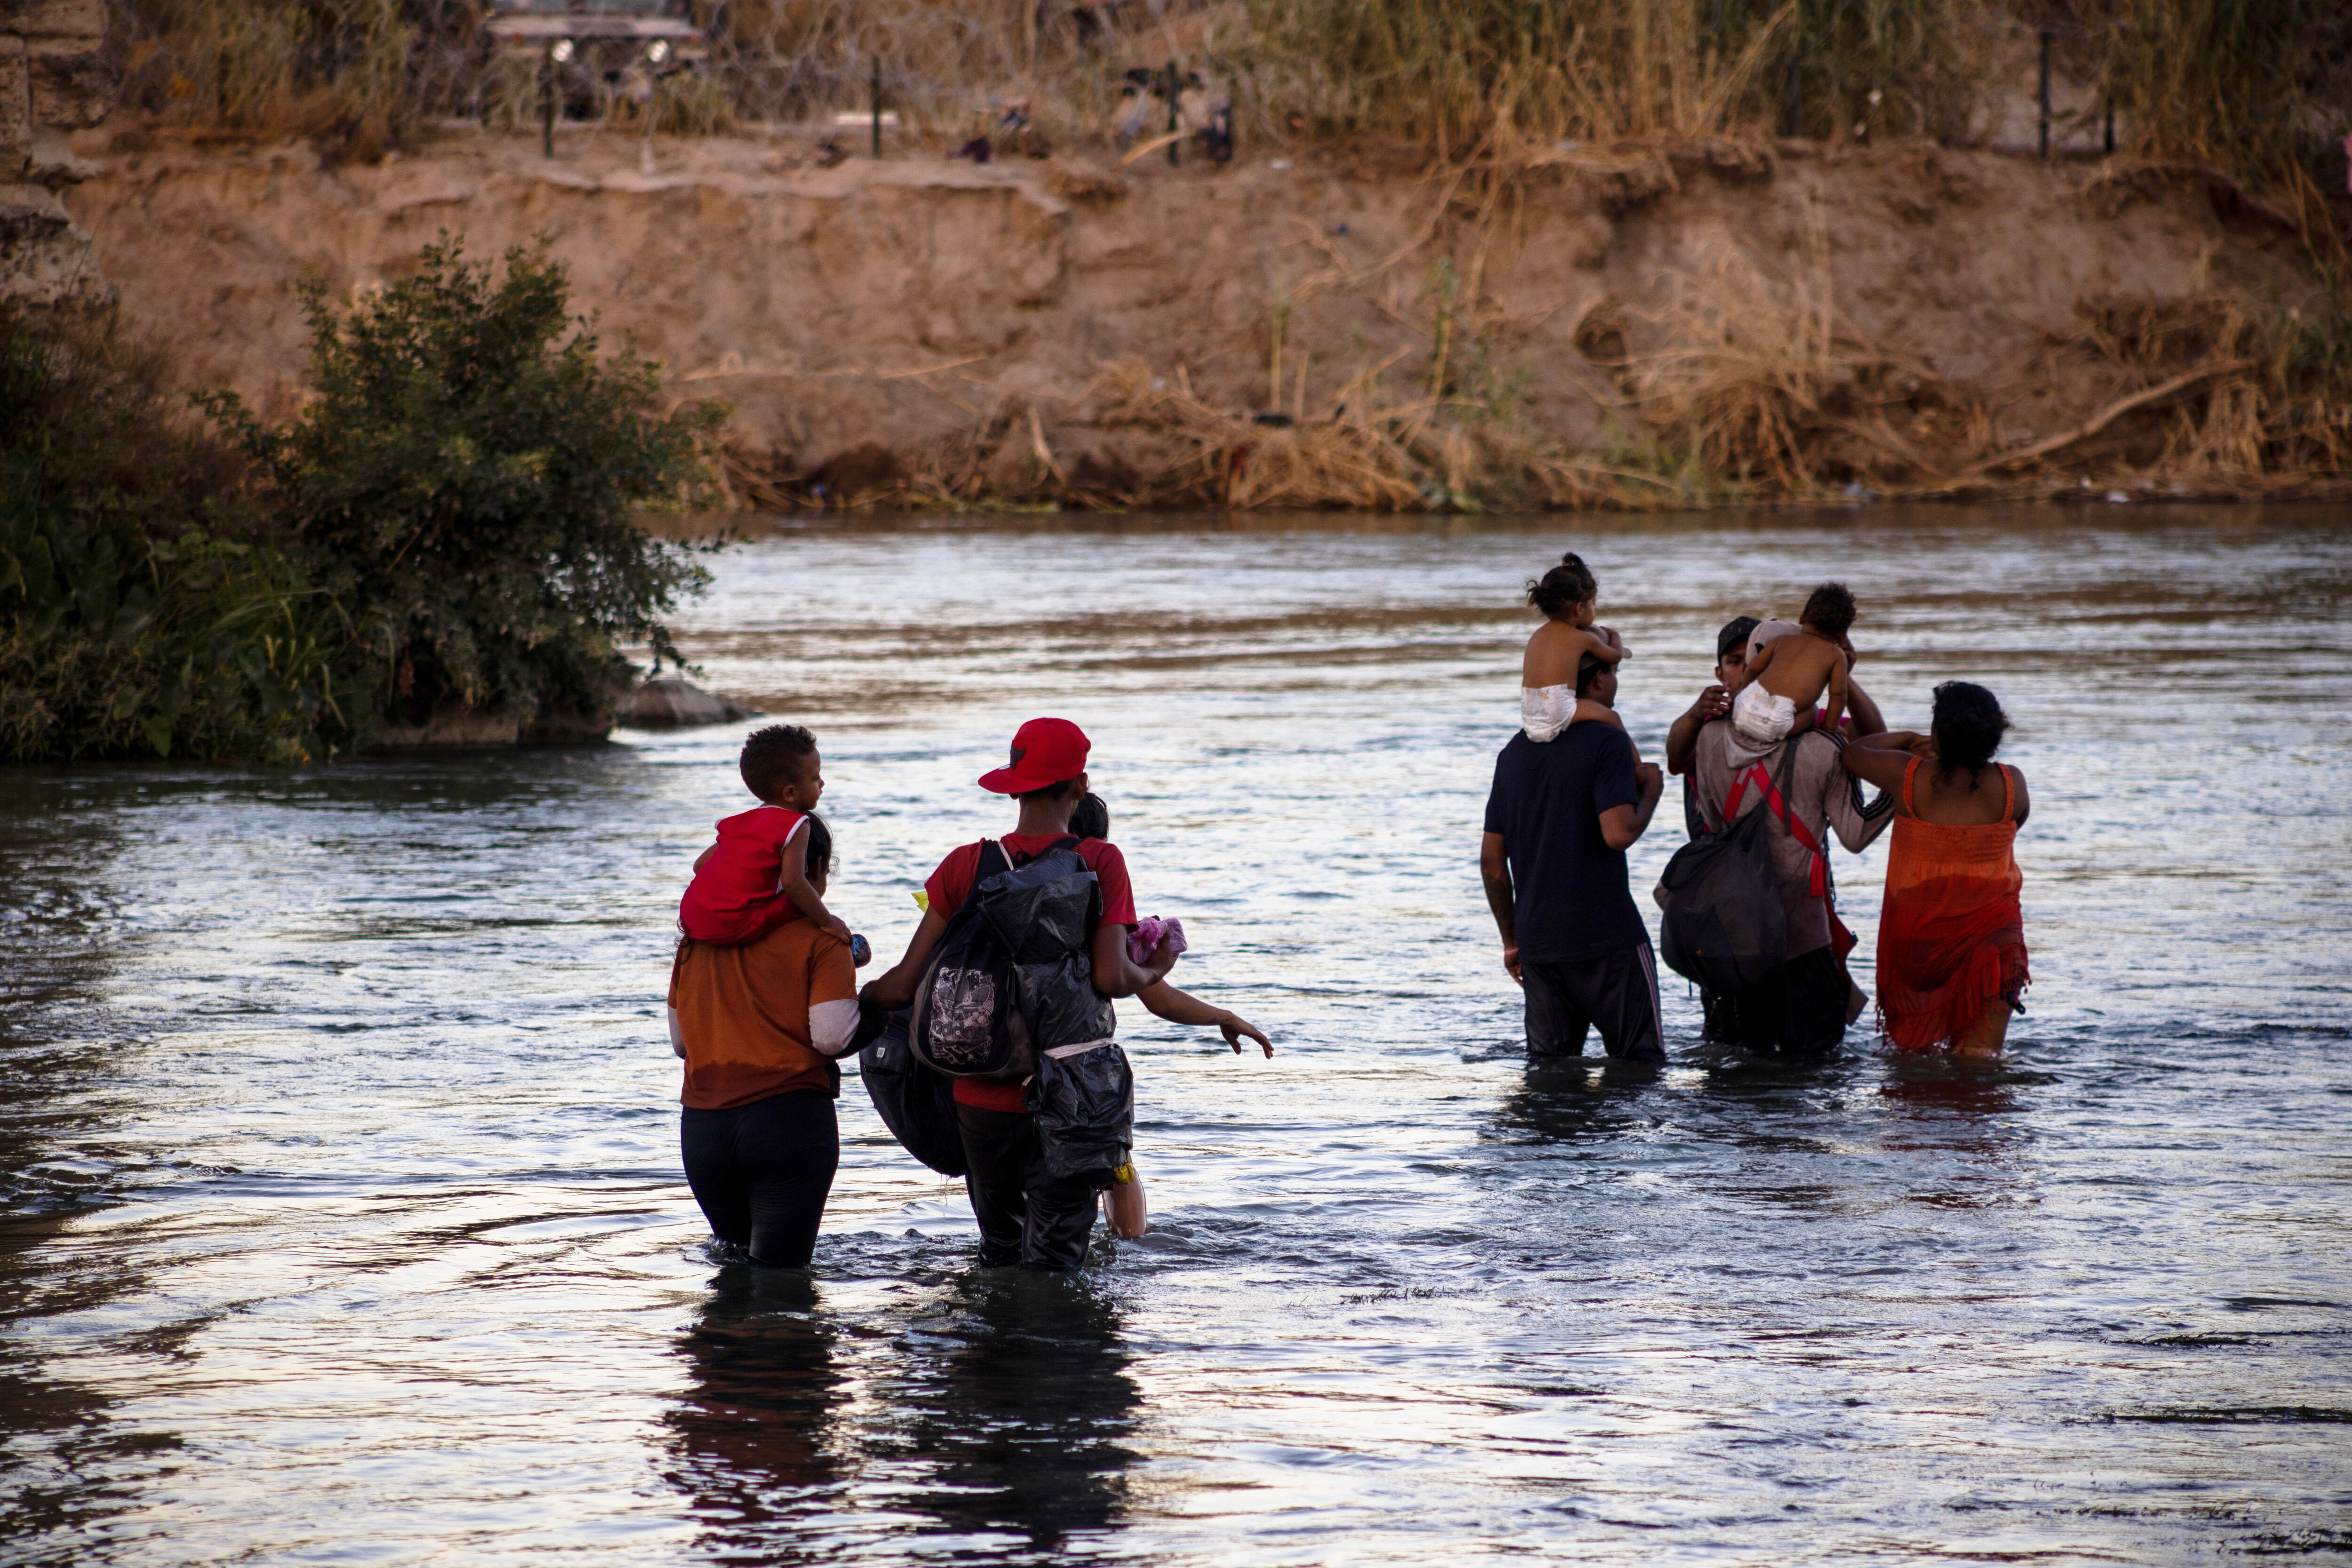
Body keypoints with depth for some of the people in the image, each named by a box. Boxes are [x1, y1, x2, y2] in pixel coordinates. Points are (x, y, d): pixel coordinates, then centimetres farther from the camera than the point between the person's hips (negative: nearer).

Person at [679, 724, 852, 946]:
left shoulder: (744, 820, 18)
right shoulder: (795, 826, -7)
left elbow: (701, 864, 19)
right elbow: (792, 882, -18)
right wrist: (827, 922, -8)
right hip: (736, 926, -8)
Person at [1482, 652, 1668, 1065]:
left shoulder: (1515, 752, 13)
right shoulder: (1608, 743, -8)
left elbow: (1492, 861, 13)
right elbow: (1618, 833, -20)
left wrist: (1511, 939, 20)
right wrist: (1650, 791, -1)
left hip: (1538, 940, 6)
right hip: (1605, 937, -6)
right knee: (1641, 1062, 1)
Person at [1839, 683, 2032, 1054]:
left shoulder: (1909, 778, -13)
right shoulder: (2010, 785, -11)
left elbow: (1851, 754, 6)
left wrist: (1906, 739, 19)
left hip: (1916, 936, 0)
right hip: (1989, 938, 0)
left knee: (1913, 1051, 16)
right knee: (1978, 1061, -2)